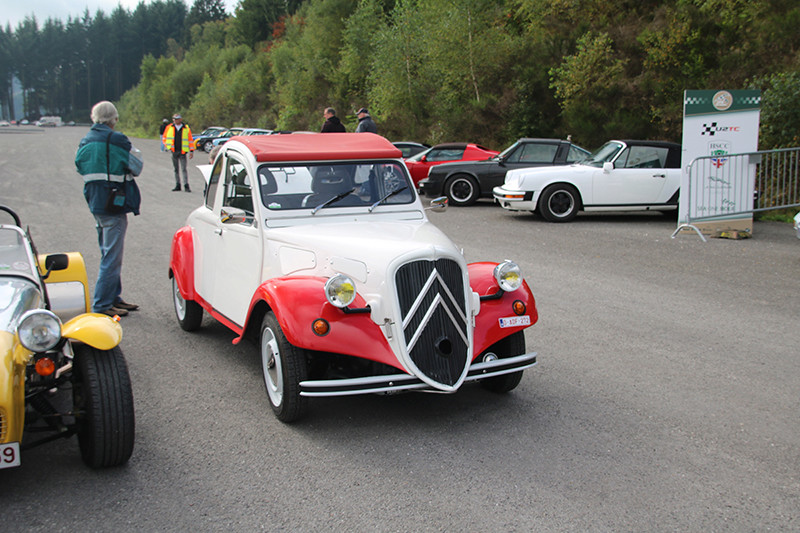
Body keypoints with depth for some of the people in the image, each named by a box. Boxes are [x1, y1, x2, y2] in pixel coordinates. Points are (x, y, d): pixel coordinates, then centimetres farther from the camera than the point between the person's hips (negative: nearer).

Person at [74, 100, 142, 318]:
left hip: (96, 204, 8)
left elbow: (80, 167, 17)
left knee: (108, 253, 19)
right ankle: (101, 304, -2)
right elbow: (136, 167, -10)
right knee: (111, 257, -4)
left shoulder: (85, 141, 8)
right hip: (114, 204, -8)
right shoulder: (116, 140, -15)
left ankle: (113, 297, 26)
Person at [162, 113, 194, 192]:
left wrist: (191, 151, 0)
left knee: (184, 169, -9)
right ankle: (177, 185, 14)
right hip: (174, 151, 3)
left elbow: (190, 140, 5)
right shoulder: (169, 127, 6)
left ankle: (186, 186, -9)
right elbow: (164, 138, 16)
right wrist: (168, 147, 6)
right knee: (176, 169, 8)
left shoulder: (186, 128, 3)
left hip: (182, 152, -2)